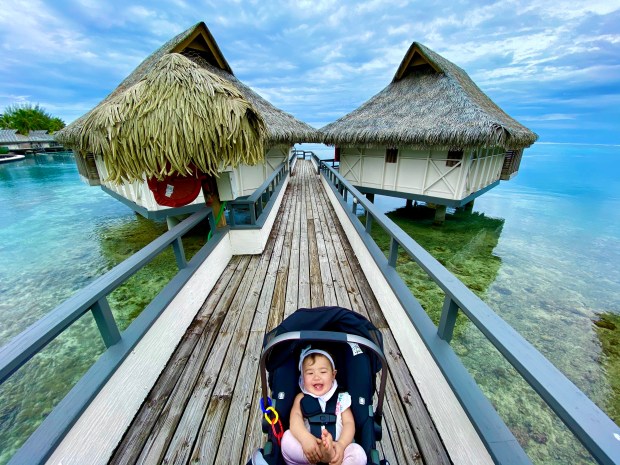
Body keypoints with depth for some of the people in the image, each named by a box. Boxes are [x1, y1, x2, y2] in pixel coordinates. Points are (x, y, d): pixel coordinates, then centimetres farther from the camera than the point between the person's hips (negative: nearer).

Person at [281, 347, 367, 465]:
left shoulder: (341, 398, 9)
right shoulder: (301, 398, 7)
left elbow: (349, 423, 0)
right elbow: (295, 419, -10)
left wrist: (341, 444, -21)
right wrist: (305, 438, -32)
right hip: (306, 451, 1)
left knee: (358, 453, -27)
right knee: (287, 437, -27)